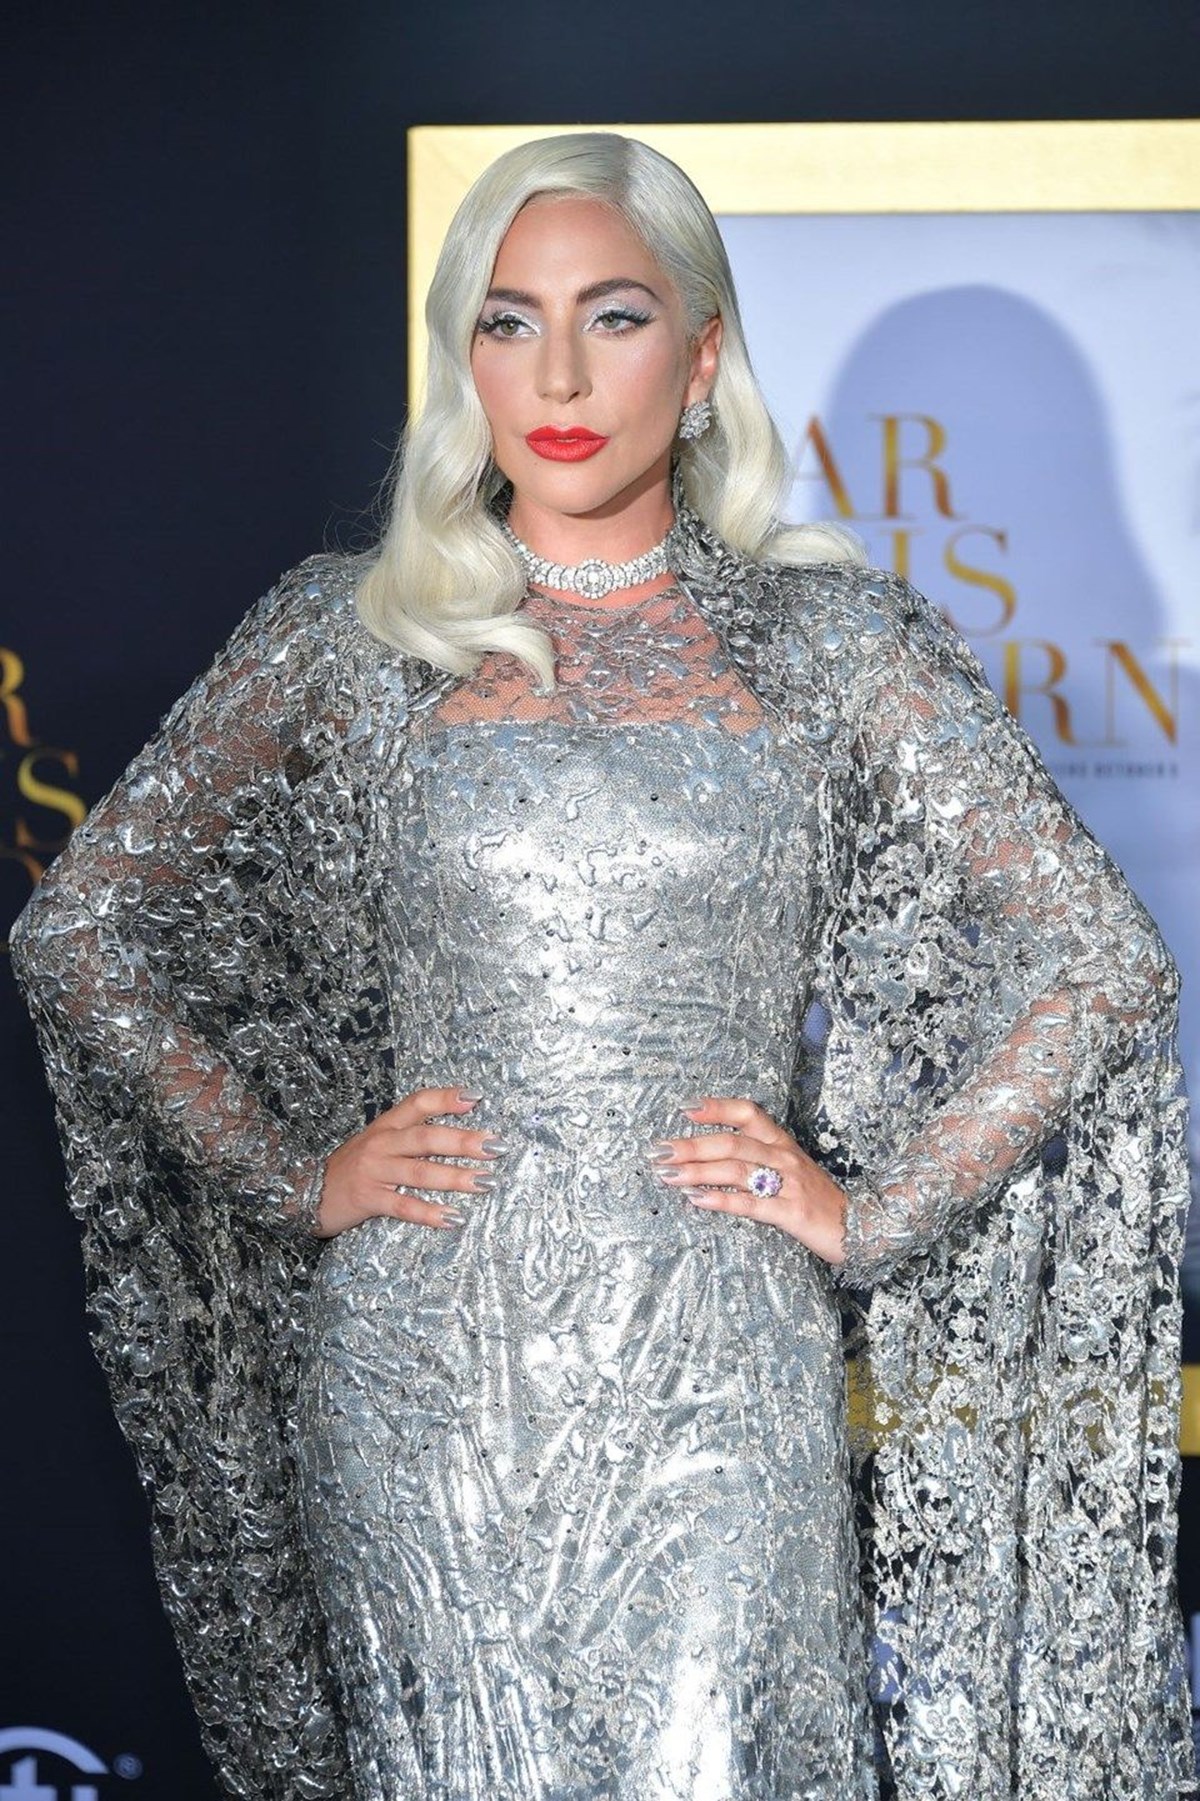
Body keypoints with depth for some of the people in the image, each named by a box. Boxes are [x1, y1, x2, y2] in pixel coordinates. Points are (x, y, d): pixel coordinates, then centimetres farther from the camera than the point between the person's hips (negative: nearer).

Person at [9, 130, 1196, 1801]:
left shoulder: (829, 637, 4)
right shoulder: (350, 631, 5)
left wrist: (876, 1210, -1)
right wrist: (294, 1178, 2)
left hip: (724, 1373, 0)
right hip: (429, 1366, 1)